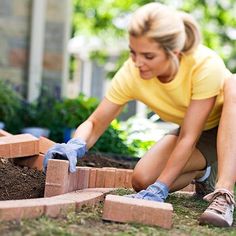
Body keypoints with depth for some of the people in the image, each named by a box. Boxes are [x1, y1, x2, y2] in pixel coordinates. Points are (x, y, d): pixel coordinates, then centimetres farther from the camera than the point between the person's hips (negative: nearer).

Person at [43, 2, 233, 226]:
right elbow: (95, 124, -19)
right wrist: (74, 146, -41)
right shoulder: (131, 73, -25)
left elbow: (188, 138, -33)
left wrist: (159, 189, -38)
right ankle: (203, 170, 14)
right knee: (142, 180, -15)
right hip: (193, 130, 4)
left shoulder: (205, 65, -36)